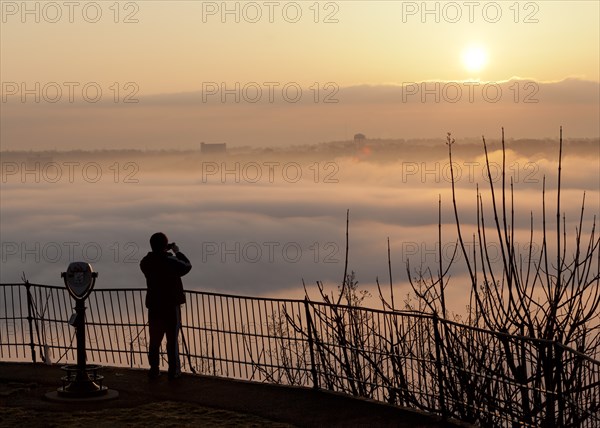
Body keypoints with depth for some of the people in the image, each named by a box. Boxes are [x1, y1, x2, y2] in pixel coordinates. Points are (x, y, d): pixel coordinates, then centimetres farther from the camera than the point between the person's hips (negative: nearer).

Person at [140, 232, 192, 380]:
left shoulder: (146, 262, -6)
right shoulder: (171, 262, -19)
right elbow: (187, 266, -2)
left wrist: (163, 253, 9)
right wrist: (178, 252, 9)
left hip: (154, 305, 4)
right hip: (171, 305, -4)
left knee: (154, 340, 13)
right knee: (172, 339, 6)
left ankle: (154, 369, 16)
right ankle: (173, 370, 10)